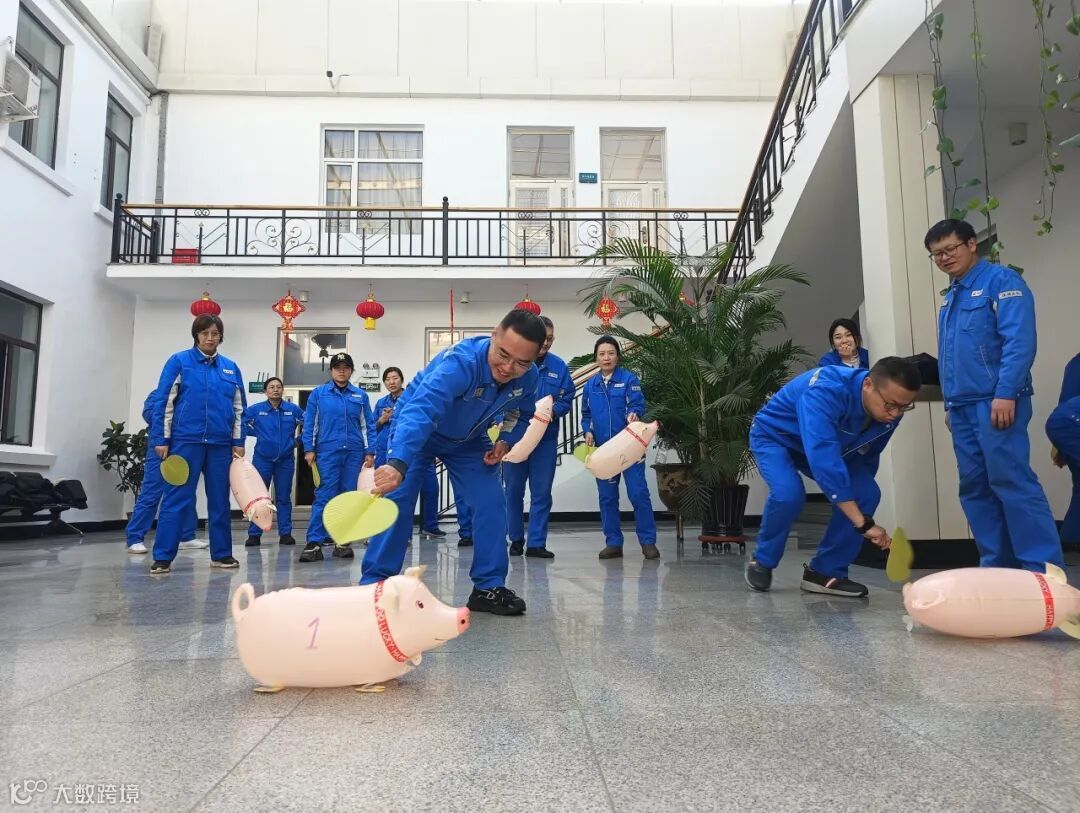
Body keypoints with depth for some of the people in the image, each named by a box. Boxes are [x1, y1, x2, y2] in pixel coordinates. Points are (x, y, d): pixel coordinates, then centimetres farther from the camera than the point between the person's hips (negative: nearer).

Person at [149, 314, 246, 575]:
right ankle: (163, 557, 4)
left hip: (221, 443, 4)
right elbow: (163, 402, -1)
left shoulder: (231, 367, 10)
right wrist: (161, 440, -6)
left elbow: (239, 407, 12)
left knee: (220, 500, 9)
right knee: (177, 499, -3)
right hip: (185, 440, -3)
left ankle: (221, 553, 19)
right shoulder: (179, 361, 1)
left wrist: (238, 442, 6)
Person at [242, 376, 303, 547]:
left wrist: (297, 440, 5)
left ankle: (285, 533, 13)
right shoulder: (255, 410, 1)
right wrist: (257, 434, 3)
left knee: (284, 498, 7)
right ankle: (254, 534, 7)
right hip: (262, 459, -1)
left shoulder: (293, 410, 3)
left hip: (286, 460, 1)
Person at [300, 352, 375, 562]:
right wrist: (309, 449, -2)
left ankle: (342, 542, 12)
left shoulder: (360, 395, 8)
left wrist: (370, 452, 2)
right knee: (324, 496, -8)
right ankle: (314, 542, -9)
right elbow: (310, 423, 5)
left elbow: (368, 425, 8)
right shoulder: (318, 393, 6)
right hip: (327, 452, -2)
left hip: (354, 453, 2)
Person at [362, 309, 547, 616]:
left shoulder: (529, 378, -22)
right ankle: (374, 583, 1)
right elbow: (420, 410, -57)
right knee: (396, 501, -13)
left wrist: (505, 441, -16)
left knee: (491, 503, -5)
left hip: (468, 439, 5)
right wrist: (397, 463, -72)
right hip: (416, 429, -4)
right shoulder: (460, 362, -42)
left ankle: (489, 588, 7)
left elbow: (521, 413, 3)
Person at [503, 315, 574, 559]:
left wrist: (553, 411, -14)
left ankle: (536, 543, 12)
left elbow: (567, 399, 5)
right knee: (514, 490, 9)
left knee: (542, 492, 4)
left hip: (546, 438, 2)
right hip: (515, 435, -2)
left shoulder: (559, 366, 3)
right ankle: (516, 539, 25)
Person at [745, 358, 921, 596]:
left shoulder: (889, 411, -18)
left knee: (867, 494, -14)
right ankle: (762, 562, -6)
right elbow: (823, 459, -50)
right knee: (788, 493, -33)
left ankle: (825, 572, -2)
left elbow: (868, 456, 2)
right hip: (774, 436, -6)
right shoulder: (826, 392, -42)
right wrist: (863, 523, -51)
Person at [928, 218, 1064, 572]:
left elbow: (1020, 342, -16)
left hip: (995, 403, -8)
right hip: (962, 408, 8)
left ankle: (1044, 570, -3)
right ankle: (998, 566, 16)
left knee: (1012, 482, -10)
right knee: (975, 489, 8)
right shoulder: (951, 296, 20)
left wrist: (1005, 394, -22)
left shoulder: (1001, 281, -5)